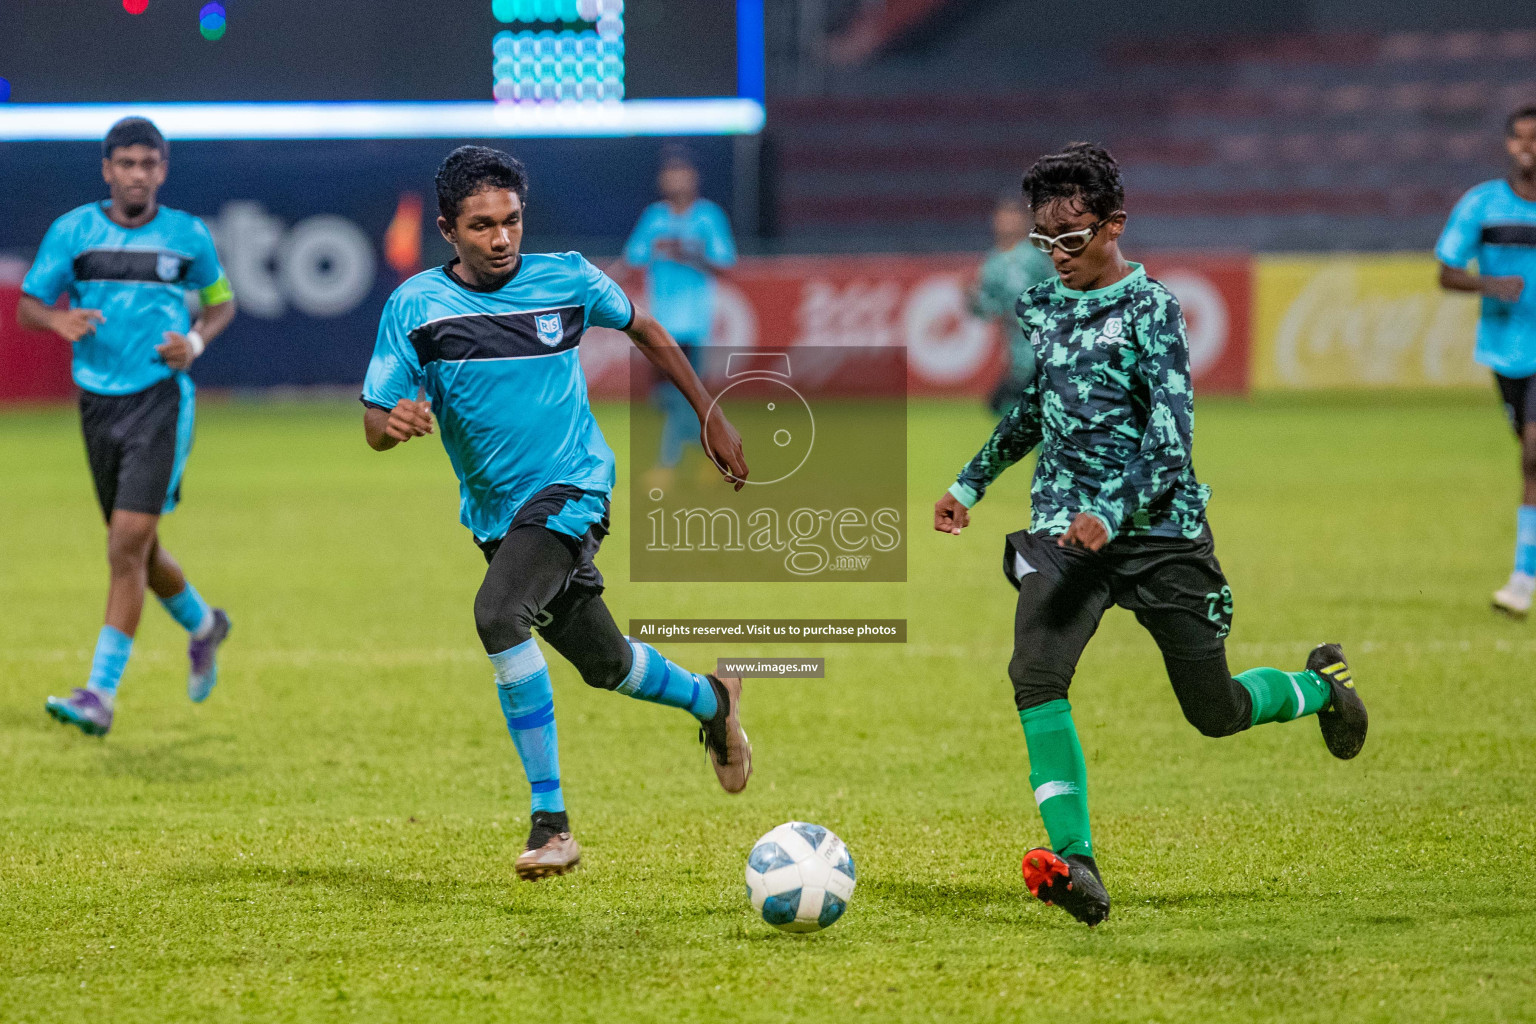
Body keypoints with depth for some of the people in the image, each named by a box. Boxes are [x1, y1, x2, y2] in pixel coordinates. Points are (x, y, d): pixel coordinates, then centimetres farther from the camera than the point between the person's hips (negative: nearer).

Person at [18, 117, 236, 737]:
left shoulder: (188, 236, 1)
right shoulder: (72, 230, 1)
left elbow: (221, 301, 17)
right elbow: (27, 307, 5)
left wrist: (197, 341, -4)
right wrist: (58, 320, -18)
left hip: (161, 400, -3)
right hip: (98, 402, 3)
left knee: (128, 545, -15)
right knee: (136, 550, 14)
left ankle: (101, 694, -15)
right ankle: (202, 625, 45)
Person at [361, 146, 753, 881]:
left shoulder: (567, 279, -5)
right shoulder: (415, 307, -6)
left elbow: (644, 332, 13)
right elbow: (374, 425, -7)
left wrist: (711, 420, 18)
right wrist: (395, 423, -31)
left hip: (572, 488, -4)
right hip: (495, 512, 4)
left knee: (499, 614, -29)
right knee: (605, 665, 17)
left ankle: (551, 822, -25)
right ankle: (711, 702, 51)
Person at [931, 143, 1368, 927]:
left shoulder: (1150, 309, -10)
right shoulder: (1041, 307, 9)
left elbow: (1170, 436, -18)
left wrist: (1113, 514, -32)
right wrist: (971, 482, 29)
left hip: (1160, 528, -4)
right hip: (1064, 524, 4)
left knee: (1215, 713, 7)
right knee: (1035, 672, -23)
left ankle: (1319, 686, 42)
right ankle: (1073, 861, -25)